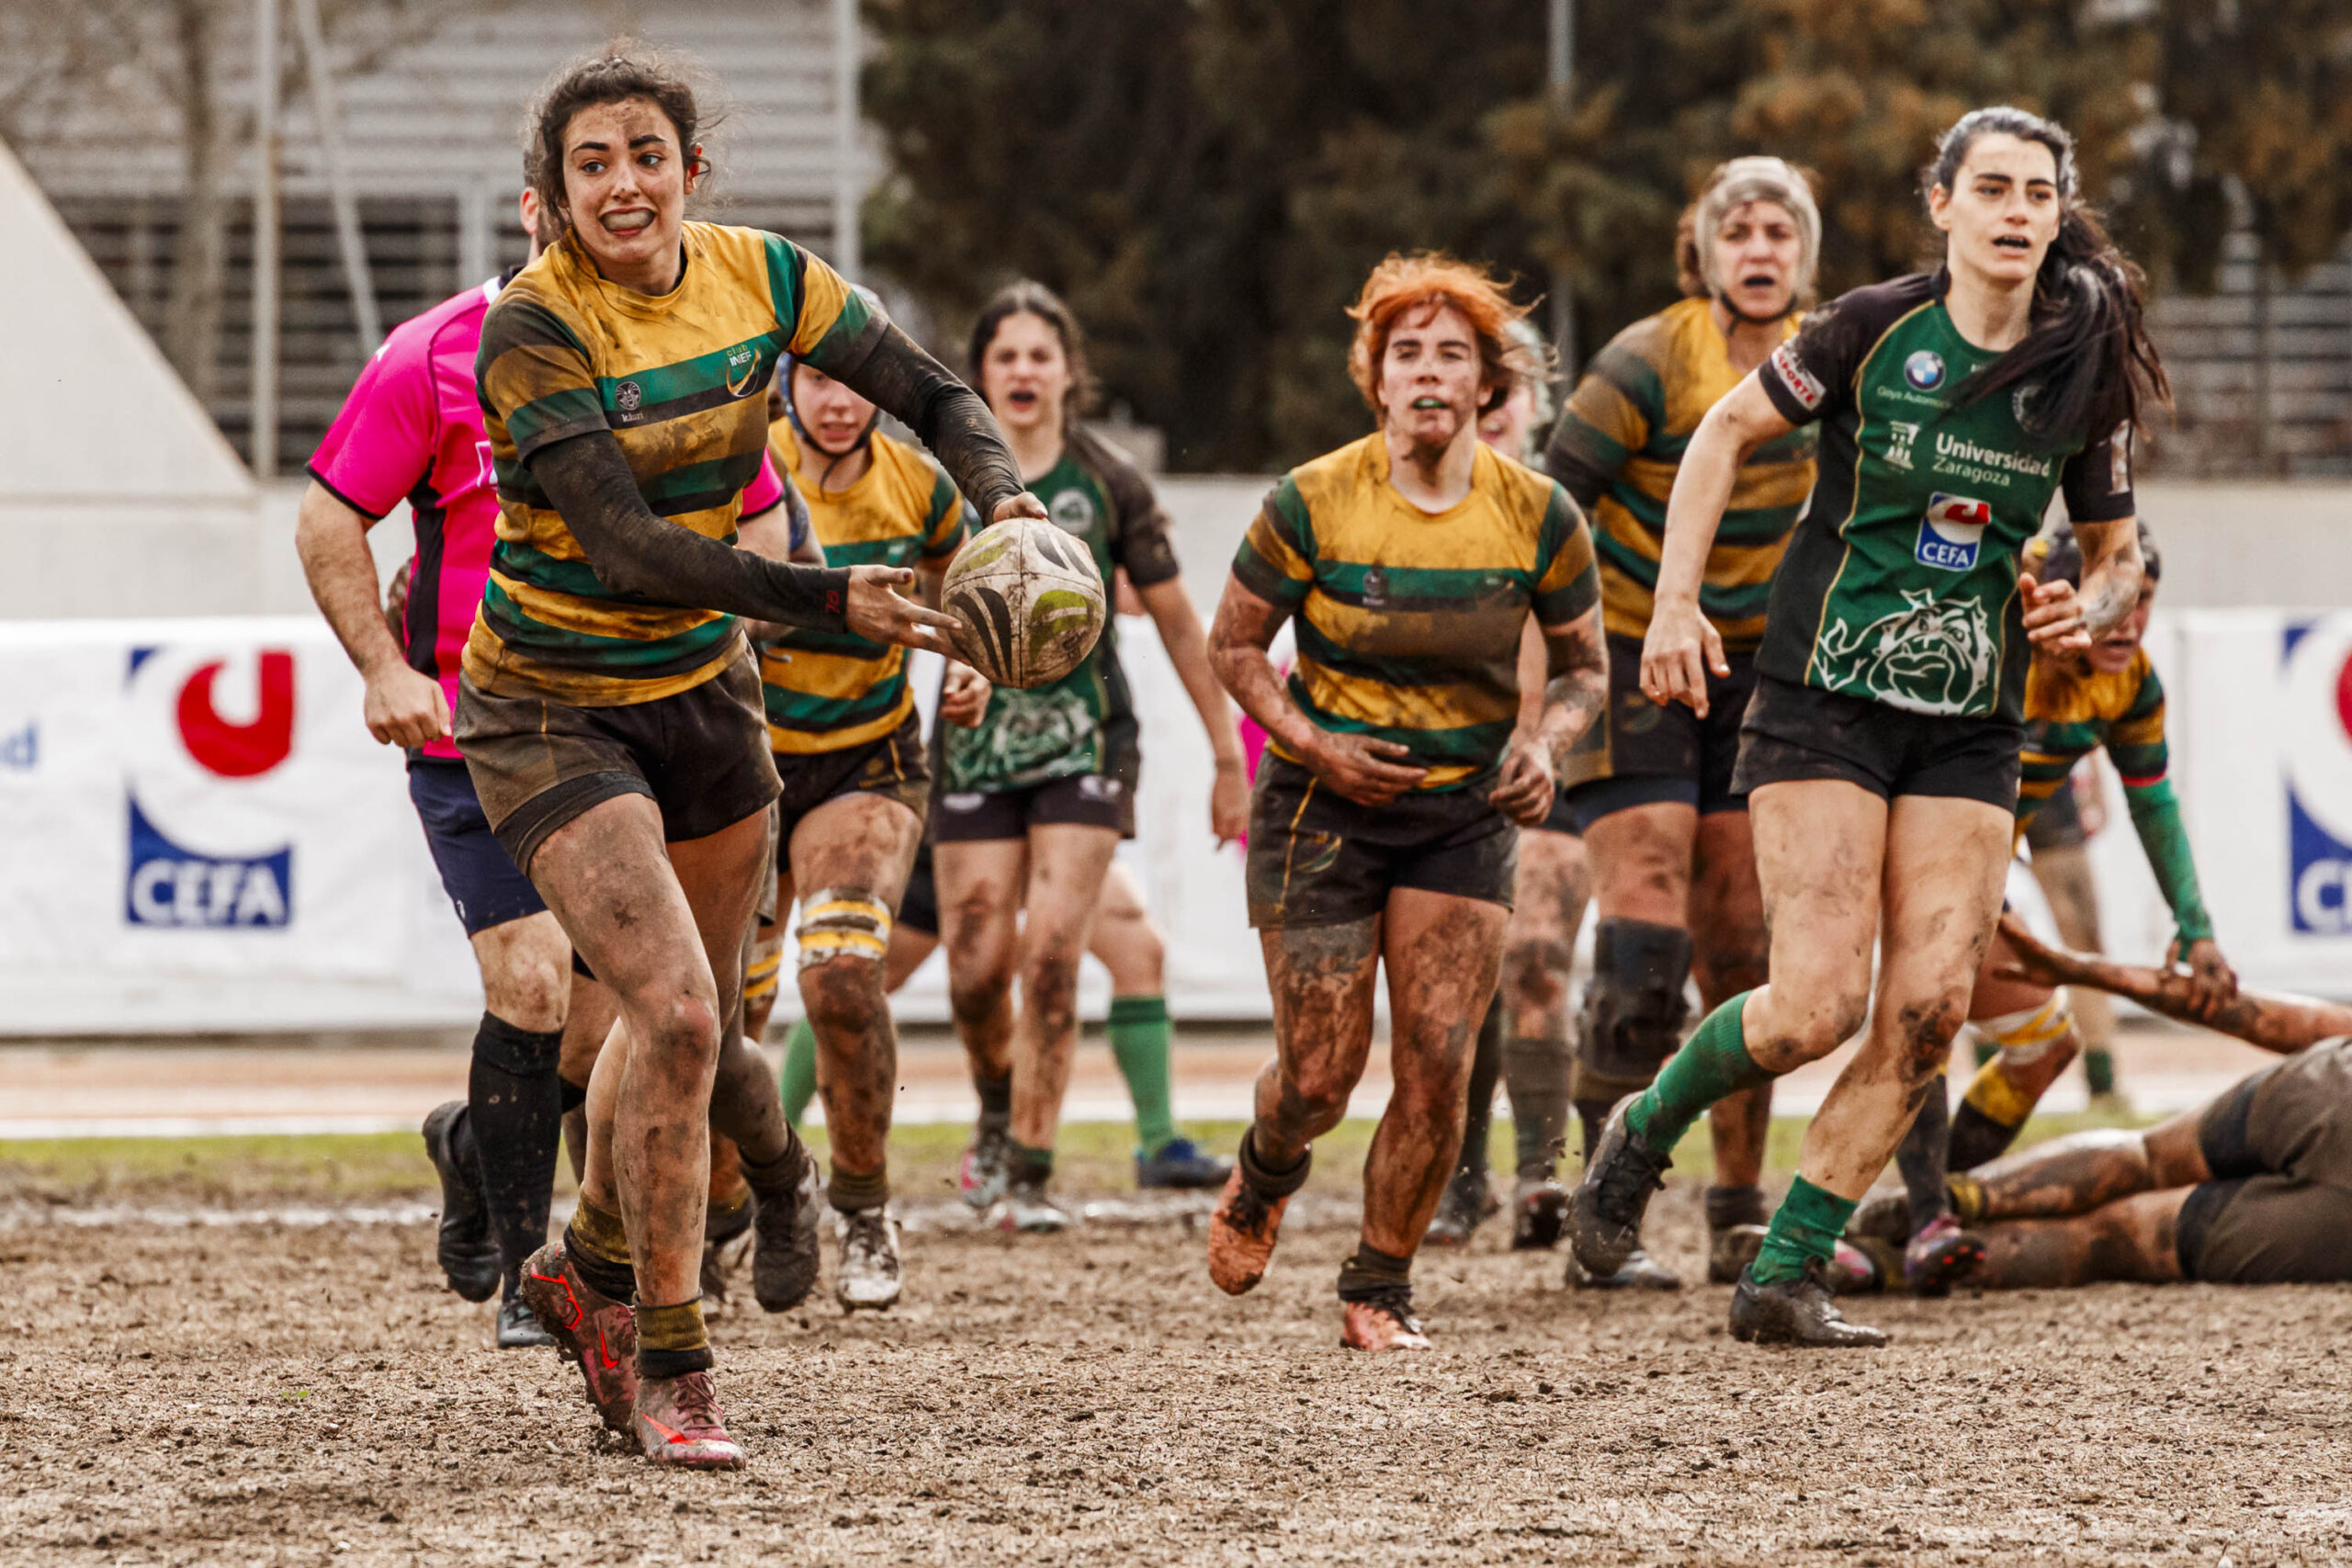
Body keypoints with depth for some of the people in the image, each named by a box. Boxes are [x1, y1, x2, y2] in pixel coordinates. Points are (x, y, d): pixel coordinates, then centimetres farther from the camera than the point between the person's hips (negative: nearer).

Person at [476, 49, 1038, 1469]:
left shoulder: (760, 279, -6)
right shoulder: (534, 328, -22)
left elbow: (933, 391, 2)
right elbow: (626, 544, -29)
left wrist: (1004, 500, -19)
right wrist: (829, 601, -36)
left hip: (703, 687, 6)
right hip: (553, 707, -6)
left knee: (692, 1016, 16)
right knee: (678, 1015, -19)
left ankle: (593, 1272, 43)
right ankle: (670, 1368, -6)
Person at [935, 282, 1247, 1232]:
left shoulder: (1108, 485, 2)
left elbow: (1177, 622, 8)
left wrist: (1228, 755, 9)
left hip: (1084, 739, -1)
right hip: (976, 739, 1)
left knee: (1051, 954, -14)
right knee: (978, 966, -3)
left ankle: (1030, 1172, -7)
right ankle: (998, 1111, 29)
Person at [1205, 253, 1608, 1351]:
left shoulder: (1538, 516, -7)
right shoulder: (1311, 505, -12)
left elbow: (1585, 667, 6)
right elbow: (1235, 644, 0)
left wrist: (1543, 742, -14)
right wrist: (1310, 745, -14)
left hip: (1465, 813, 2)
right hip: (1324, 807, -2)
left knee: (1437, 1066, -10)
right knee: (1319, 1079, -3)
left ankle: (1379, 1291, 9)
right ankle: (1265, 1179, 35)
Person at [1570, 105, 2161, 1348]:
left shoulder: (2083, 380, 2)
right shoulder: (1874, 331, -7)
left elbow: (2117, 552, 16)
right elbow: (1729, 431, 4)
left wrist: (2090, 608, -7)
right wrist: (1675, 603, -4)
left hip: (1970, 729, 4)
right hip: (1824, 698, -4)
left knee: (1929, 1012, -8)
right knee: (1818, 1004, -15)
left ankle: (1783, 1278, 3)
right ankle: (1643, 1134, 16)